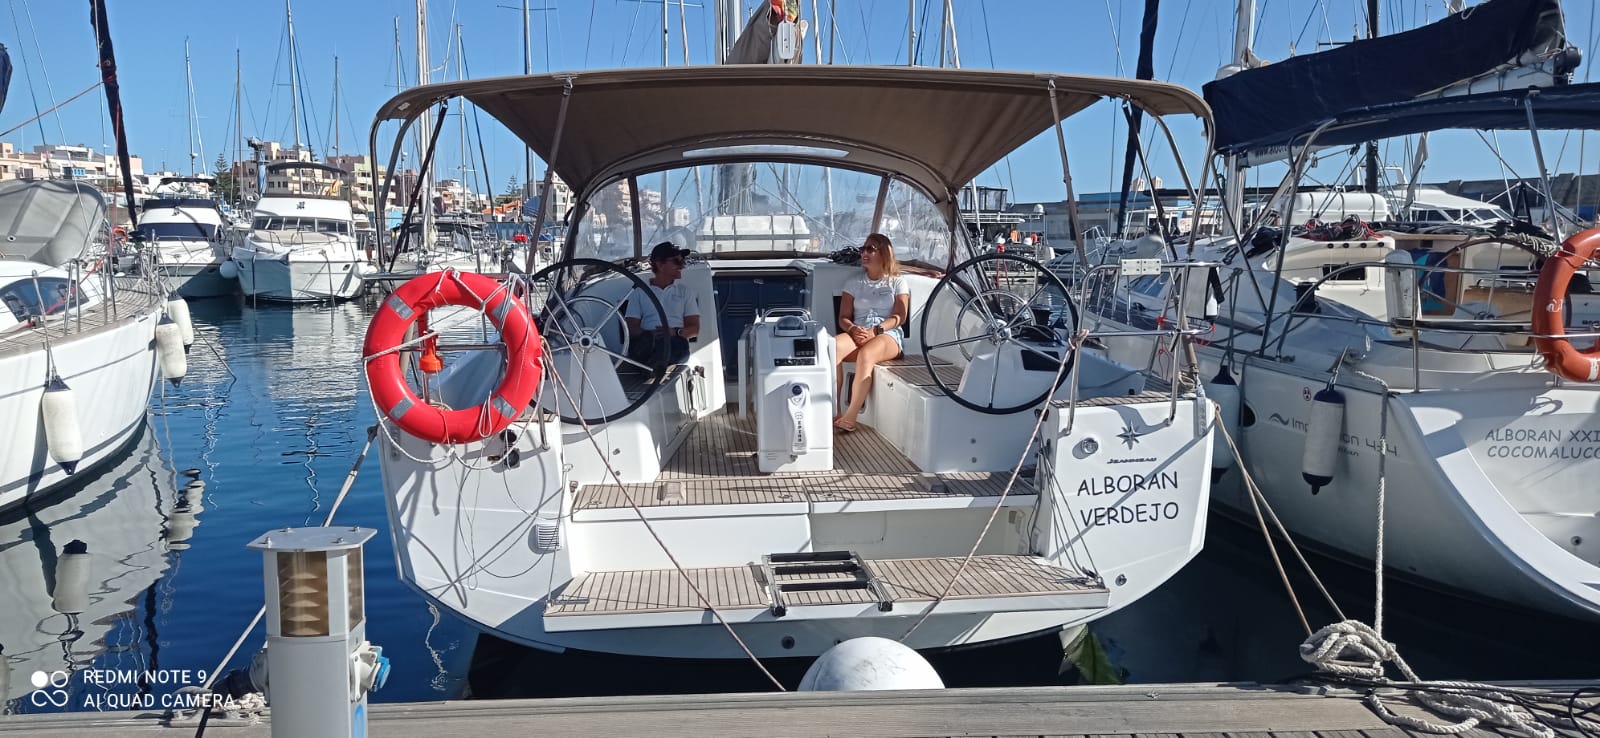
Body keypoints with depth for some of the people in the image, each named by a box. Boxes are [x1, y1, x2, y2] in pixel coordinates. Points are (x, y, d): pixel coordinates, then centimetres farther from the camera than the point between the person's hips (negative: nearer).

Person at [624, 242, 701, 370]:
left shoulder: (685, 291, 25)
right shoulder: (640, 292, 21)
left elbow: (695, 329, 16)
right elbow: (631, 327, 9)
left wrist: (676, 332, -8)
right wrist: (648, 334, -15)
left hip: (675, 342, 0)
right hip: (647, 342, 0)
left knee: (679, 344, -39)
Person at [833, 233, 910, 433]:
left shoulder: (897, 282, 13)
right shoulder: (854, 282, 21)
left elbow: (899, 317, 1)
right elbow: (844, 317, 13)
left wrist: (874, 331, -17)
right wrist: (852, 329, -12)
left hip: (888, 334, -3)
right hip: (858, 333, 3)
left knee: (866, 354, -40)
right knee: (832, 347, -34)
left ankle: (850, 417, -40)